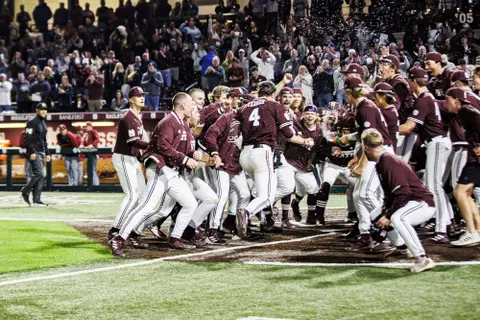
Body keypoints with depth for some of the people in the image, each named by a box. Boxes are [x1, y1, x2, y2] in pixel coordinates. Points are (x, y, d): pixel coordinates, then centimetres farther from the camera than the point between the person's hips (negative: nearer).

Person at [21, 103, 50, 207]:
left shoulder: (43, 123, 19)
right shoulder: (32, 123, -9)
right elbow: (28, 139, -16)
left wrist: (47, 153, 21)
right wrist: (32, 152, -23)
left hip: (41, 153, 9)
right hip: (34, 153, -9)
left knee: (40, 176, 5)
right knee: (39, 173, -18)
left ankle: (37, 200, 5)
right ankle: (25, 191, -4)